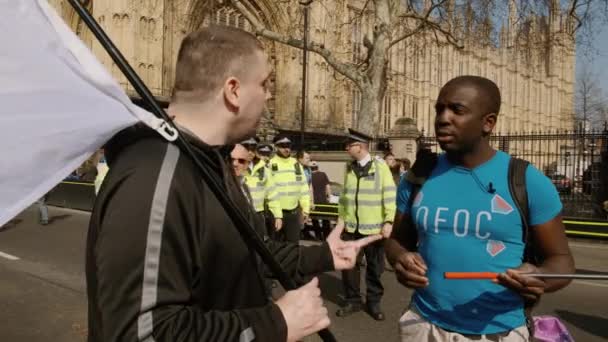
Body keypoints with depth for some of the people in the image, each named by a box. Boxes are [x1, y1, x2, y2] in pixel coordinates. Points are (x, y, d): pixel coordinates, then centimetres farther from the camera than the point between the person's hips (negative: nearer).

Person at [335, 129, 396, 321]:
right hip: (351, 227, 4)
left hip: (374, 228, -4)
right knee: (349, 265, 8)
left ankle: (374, 302, 26)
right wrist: (341, 218, 10)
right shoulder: (349, 168, 7)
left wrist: (388, 221, -14)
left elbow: (390, 196, -9)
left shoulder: (380, 167, -7)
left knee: (375, 267, 9)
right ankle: (352, 301, 25)